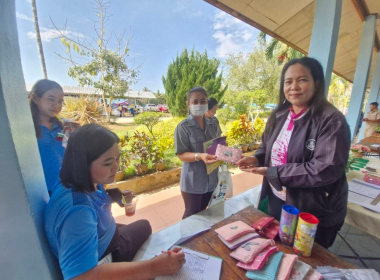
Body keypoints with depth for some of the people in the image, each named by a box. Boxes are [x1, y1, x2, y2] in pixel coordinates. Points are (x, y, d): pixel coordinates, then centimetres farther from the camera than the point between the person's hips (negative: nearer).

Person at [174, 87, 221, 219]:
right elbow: (181, 155, -16)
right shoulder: (183, 127, -13)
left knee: (202, 213, 24)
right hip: (193, 181, -5)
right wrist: (200, 156, -32)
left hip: (211, 179, 5)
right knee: (191, 215, 15)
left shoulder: (212, 125, 3)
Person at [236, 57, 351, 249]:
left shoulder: (332, 121, -20)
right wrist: (256, 158, -12)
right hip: (276, 201, 6)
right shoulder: (279, 116, 0)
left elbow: (326, 169, -28)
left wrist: (273, 172, -27)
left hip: (315, 214, -5)